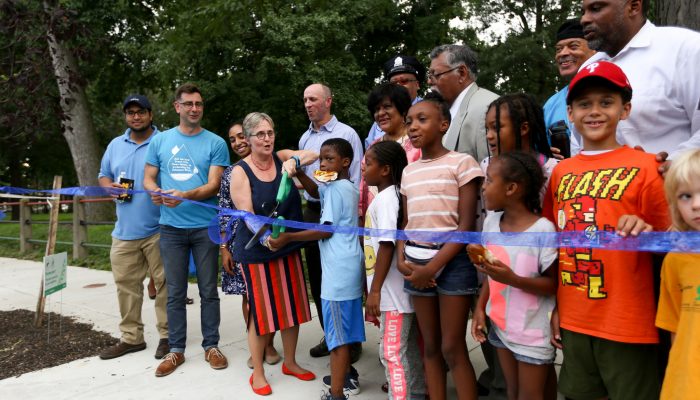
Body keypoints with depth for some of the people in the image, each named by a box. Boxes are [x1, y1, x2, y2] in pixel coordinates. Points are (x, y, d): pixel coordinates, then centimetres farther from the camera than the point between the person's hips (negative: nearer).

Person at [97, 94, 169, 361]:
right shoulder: (115, 145, 15)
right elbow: (103, 175, 22)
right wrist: (111, 187, 0)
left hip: (158, 229, -5)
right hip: (124, 231, 5)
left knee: (164, 283, 1)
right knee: (126, 284, 10)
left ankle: (167, 335, 13)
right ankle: (131, 337, 22)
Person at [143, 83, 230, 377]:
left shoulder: (215, 143, 0)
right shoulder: (160, 140, 8)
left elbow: (214, 185, -8)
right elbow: (148, 178, 9)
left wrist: (184, 195, -25)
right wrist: (155, 191, -15)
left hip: (205, 227, -1)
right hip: (171, 227, 2)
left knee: (208, 291, 7)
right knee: (175, 292, 8)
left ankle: (211, 346, 21)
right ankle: (176, 350, 21)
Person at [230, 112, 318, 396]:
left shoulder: (282, 158, 1)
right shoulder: (240, 171, -10)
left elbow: (313, 156, -11)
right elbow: (246, 214, -17)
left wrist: (295, 161, -30)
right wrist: (264, 236, -35)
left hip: (289, 248, 5)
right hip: (256, 251, -4)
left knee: (292, 306, 13)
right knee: (262, 311, 3)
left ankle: (290, 363, 33)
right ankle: (257, 373, 22)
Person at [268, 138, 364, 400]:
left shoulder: (336, 188, -15)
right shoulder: (348, 187, 14)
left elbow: (326, 231, -16)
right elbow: (317, 192, 24)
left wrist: (288, 237, -13)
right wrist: (298, 172, 8)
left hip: (338, 270, -10)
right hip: (347, 267, 10)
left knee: (338, 333, -5)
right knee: (344, 327, 22)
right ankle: (347, 376, 36)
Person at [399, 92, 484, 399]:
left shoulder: (461, 163, -6)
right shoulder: (408, 171, 11)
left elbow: (466, 226, -10)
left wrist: (433, 266, -14)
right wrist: (401, 259, -3)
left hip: (452, 262, -5)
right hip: (416, 262, 5)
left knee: (452, 349, -1)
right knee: (430, 346, 12)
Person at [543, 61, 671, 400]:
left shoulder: (645, 167, -8)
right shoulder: (561, 172, 5)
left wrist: (647, 234, -24)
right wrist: (555, 307, 10)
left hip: (628, 324, -4)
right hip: (573, 320, 4)